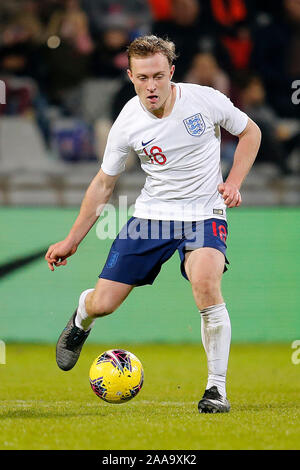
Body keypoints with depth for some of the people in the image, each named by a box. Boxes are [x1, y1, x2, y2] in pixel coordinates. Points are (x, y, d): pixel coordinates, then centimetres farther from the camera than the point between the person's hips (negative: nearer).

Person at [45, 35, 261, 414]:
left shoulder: (205, 100, -13)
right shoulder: (127, 123, -9)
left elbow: (250, 132, 6)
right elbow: (103, 184, 5)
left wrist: (233, 183, -7)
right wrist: (72, 240, 6)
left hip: (204, 214, -2)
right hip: (152, 213, 2)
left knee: (205, 283, -32)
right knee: (102, 304, -3)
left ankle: (217, 388, -17)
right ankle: (81, 317, 39)